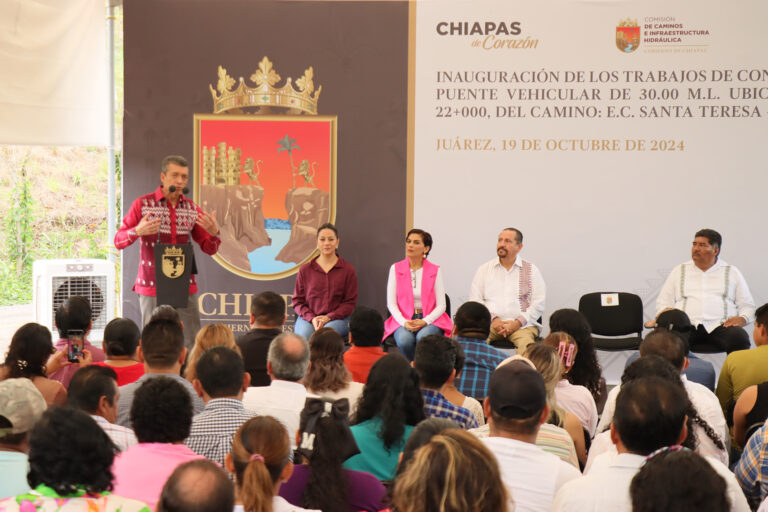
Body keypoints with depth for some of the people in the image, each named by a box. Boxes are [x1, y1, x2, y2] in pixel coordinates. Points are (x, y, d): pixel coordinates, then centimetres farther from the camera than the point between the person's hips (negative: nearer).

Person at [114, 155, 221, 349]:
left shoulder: (192, 209, 8)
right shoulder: (143, 204, -1)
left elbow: (209, 249, 11)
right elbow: (118, 241, 0)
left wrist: (214, 232, -11)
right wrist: (137, 231, -21)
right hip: (152, 288, -3)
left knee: (192, 345, -1)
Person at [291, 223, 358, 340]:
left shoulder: (348, 269, 9)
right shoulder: (305, 269, 13)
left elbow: (350, 303, 6)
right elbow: (297, 300, 13)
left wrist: (328, 317, -10)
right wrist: (311, 318, -7)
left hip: (337, 318, -1)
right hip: (308, 318, 1)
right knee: (304, 335, -35)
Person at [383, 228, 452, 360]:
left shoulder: (435, 271, 2)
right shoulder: (396, 269, 5)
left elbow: (441, 306, 0)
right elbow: (391, 303, 2)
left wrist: (425, 321, -17)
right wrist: (404, 322, -15)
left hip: (430, 319, -1)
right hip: (403, 319, 1)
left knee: (423, 337, -34)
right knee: (404, 340, -32)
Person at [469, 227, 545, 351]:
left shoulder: (531, 270, 13)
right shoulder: (484, 269, 17)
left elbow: (538, 304, 5)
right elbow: (475, 300, 10)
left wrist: (517, 323, -9)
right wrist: (493, 319, -7)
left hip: (521, 324, -1)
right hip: (489, 323, 1)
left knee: (526, 344, -35)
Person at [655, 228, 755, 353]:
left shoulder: (732, 272, 20)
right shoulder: (679, 271, 22)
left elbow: (747, 305, 19)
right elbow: (662, 304, 20)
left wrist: (742, 319, -4)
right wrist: (664, 312, -4)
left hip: (719, 325, 0)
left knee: (739, 338, -34)